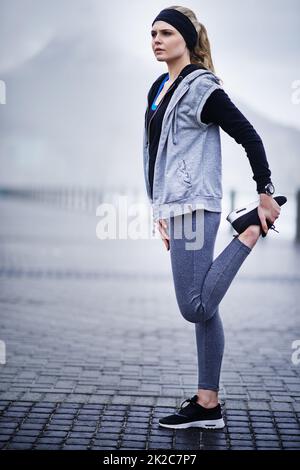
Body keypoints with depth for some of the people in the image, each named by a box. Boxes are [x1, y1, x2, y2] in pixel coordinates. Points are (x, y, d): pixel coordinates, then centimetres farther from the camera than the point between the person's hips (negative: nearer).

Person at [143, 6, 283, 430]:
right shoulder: (159, 89, 16)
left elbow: (249, 136, -11)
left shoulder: (200, 87, -9)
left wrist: (265, 194, -11)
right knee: (202, 308, 8)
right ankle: (207, 405, 13)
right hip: (176, 208, 9)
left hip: (194, 206, -8)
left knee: (195, 307, -11)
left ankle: (252, 230, 3)